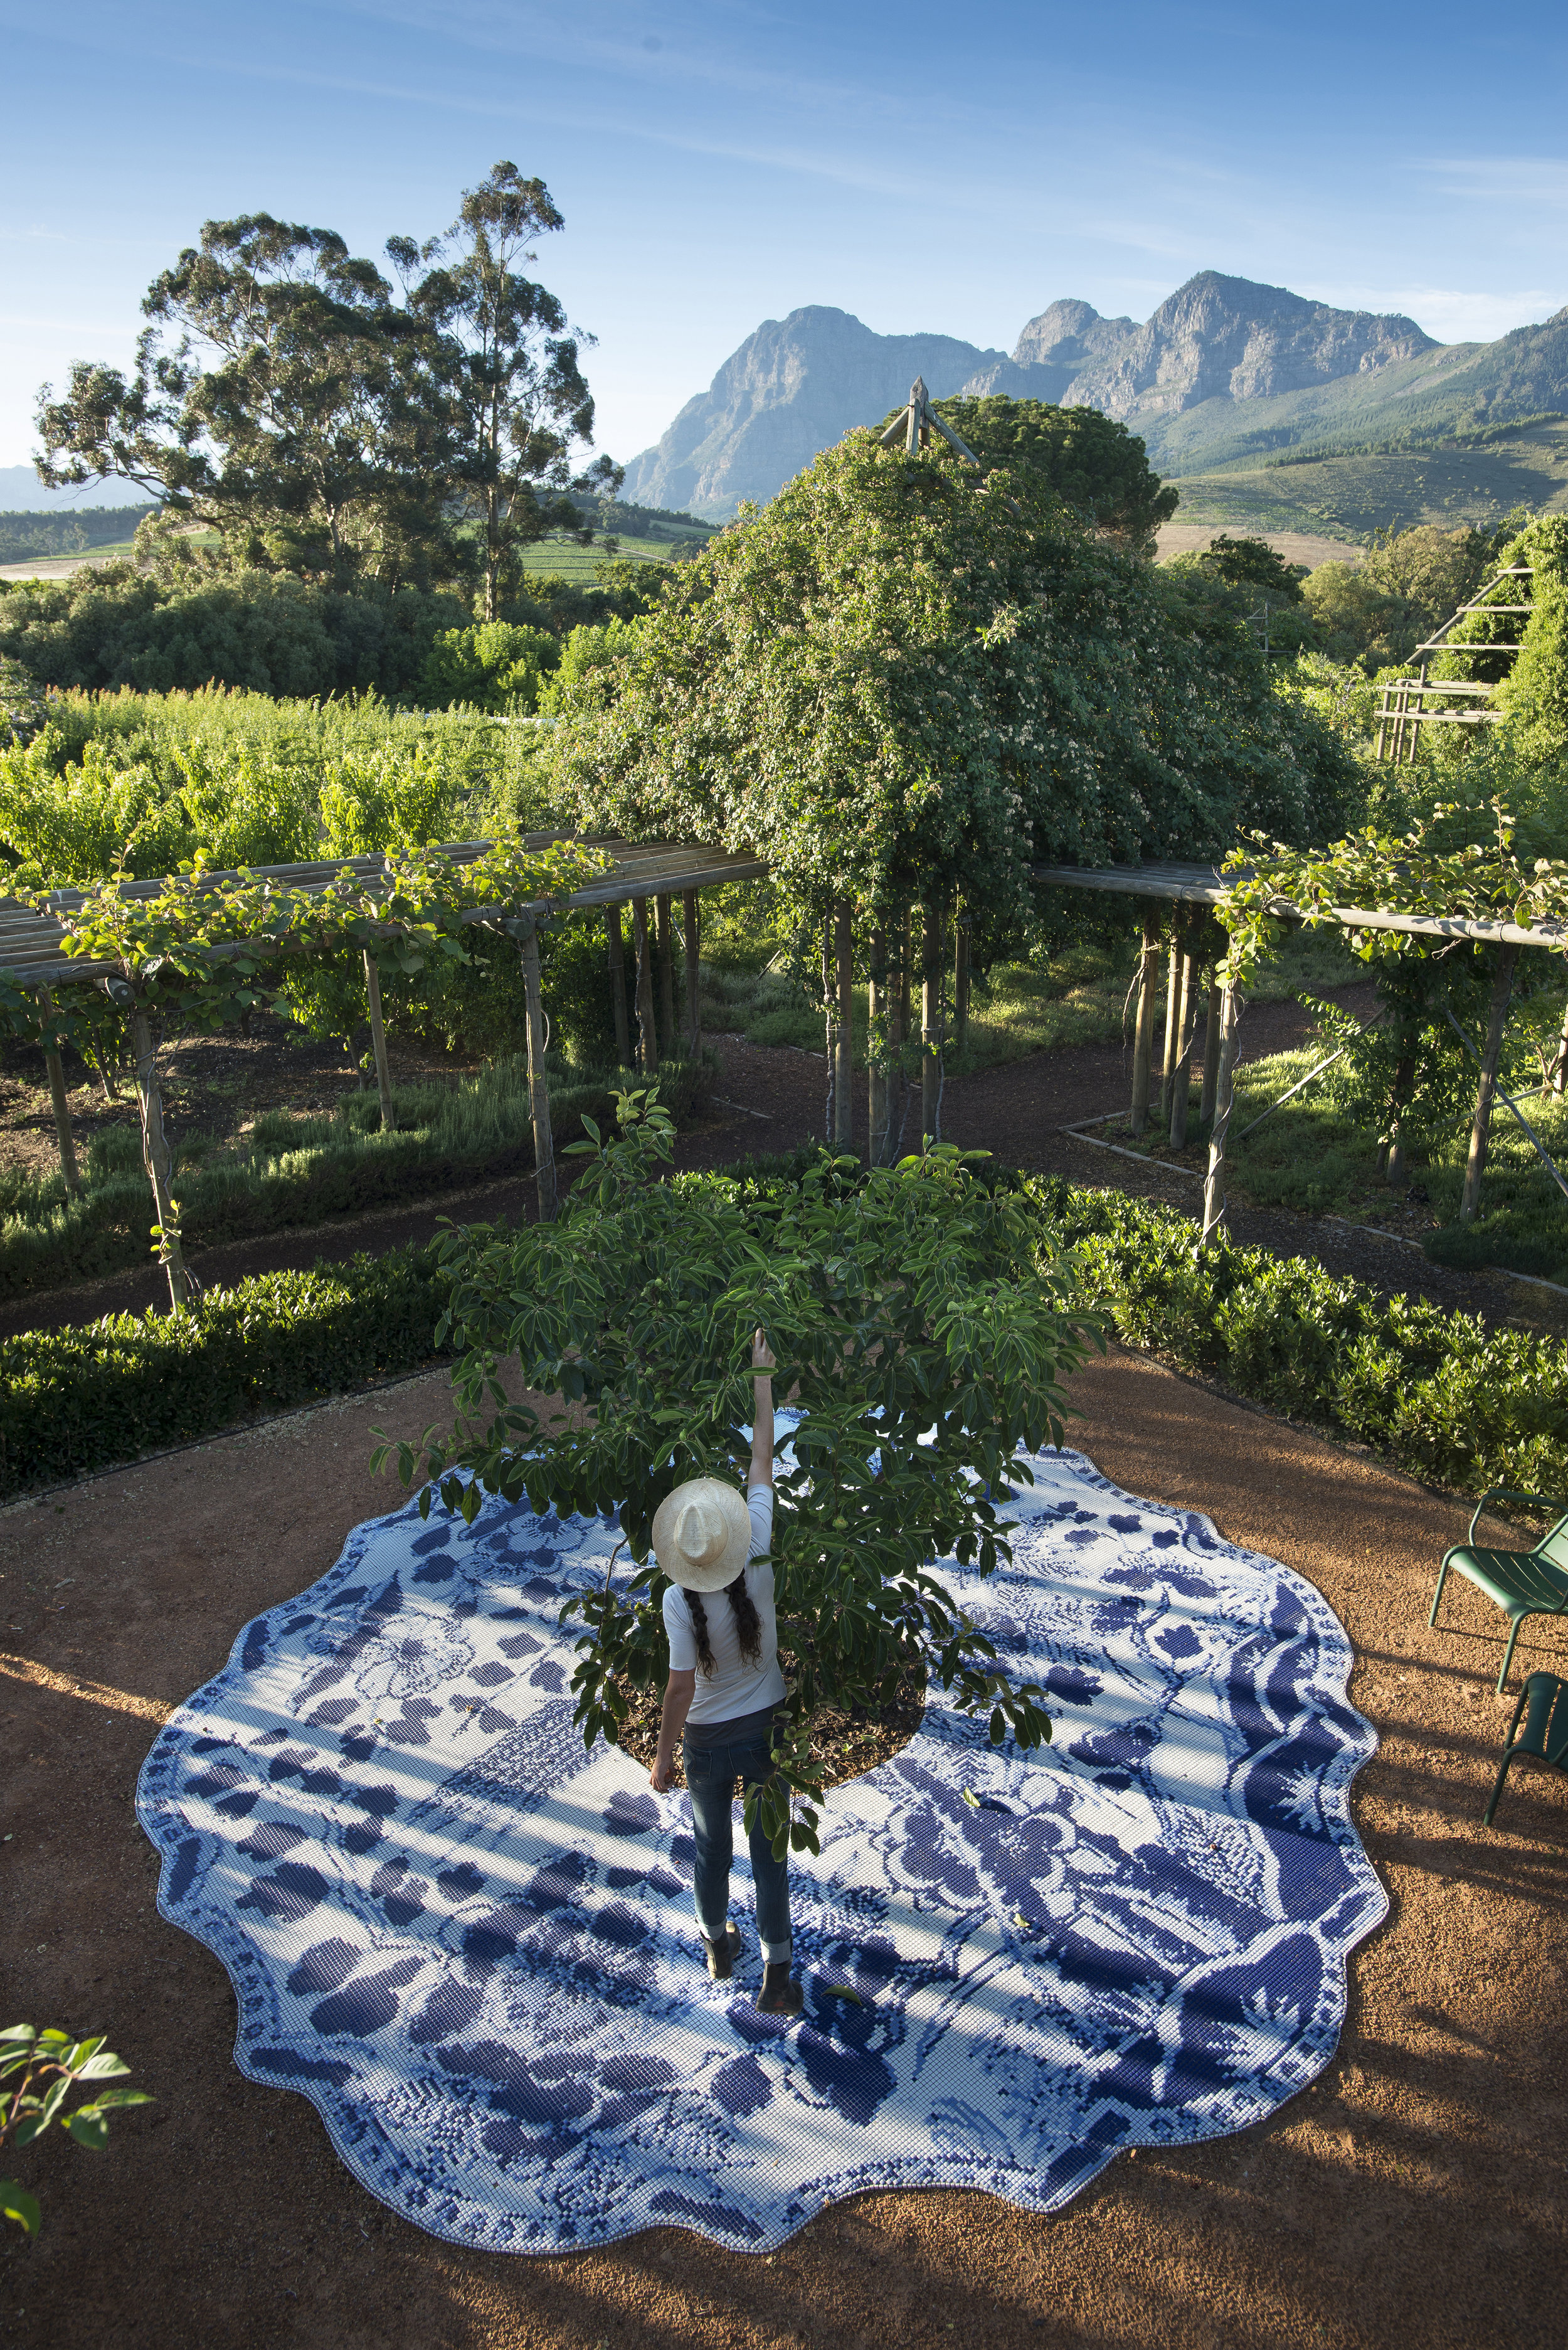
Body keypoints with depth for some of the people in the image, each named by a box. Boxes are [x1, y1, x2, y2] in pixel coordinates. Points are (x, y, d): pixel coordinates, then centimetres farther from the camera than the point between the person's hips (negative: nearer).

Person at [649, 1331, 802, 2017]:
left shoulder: (680, 1602, -26)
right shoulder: (761, 1563, -22)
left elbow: (682, 1688, -20)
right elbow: (763, 1462, -16)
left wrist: (663, 1754, -4)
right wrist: (763, 1379, -9)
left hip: (708, 1741, -1)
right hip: (767, 1730, 1)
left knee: (712, 1848, 22)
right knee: (769, 1853, 15)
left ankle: (717, 1946, 46)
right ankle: (777, 1973, 24)